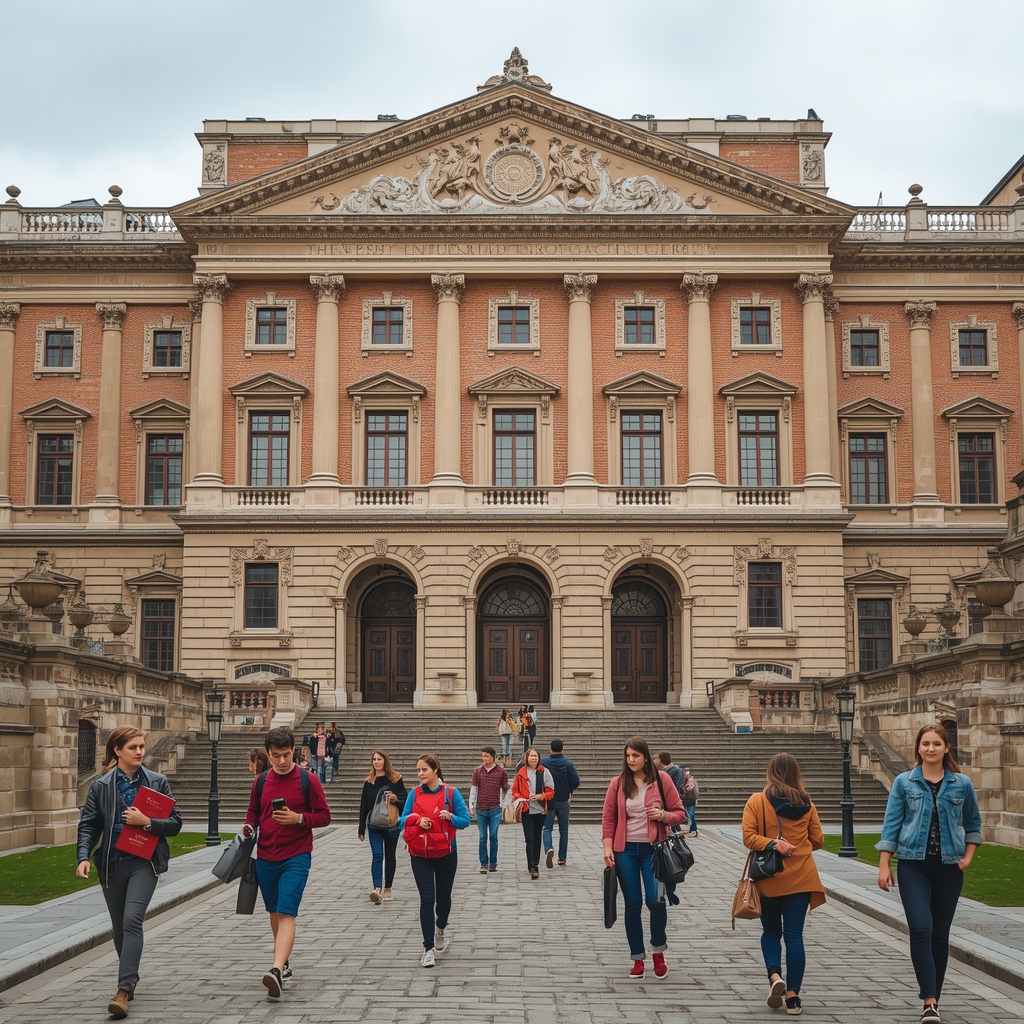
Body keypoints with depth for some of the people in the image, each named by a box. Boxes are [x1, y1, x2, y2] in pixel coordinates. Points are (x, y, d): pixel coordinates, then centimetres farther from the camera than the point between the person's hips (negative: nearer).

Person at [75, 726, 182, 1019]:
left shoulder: (157, 783, 1)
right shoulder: (101, 786, 2)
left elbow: (175, 824, 1)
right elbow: (88, 824, 1)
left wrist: (146, 822, -15)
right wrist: (84, 856, -15)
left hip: (144, 863, -2)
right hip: (111, 864, 2)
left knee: (132, 921, -18)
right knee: (119, 926, 14)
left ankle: (124, 990, -21)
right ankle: (131, 976, 37)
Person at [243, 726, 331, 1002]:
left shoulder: (308, 780, -5)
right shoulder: (261, 781, 6)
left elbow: (324, 816, -3)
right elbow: (253, 812, 18)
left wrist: (298, 818, -19)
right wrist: (249, 827, -4)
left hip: (296, 857, -5)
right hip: (265, 857, 5)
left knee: (286, 913, -16)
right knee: (275, 912, 17)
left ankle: (276, 972, -28)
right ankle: (284, 963, 34)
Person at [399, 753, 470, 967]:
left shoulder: (451, 793, -6)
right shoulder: (414, 794, 0)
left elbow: (465, 820, -4)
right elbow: (403, 820, 3)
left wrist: (450, 817, -24)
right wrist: (417, 819, -17)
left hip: (446, 853, 0)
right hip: (420, 855, 0)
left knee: (443, 896, 14)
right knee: (427, 899, -8)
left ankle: (440, 929, 45)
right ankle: (428, 948, -5)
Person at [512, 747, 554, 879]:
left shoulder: (544, 772, 1)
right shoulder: (521, 773, 1)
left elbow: (550, 791, 2)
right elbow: (515, 790, 9)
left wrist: (541, 796, -16)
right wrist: (520, 800, -10)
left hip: (540, 810, 1)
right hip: (527, 810, -1)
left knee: (537, 838, 12)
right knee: (530, 839, -11)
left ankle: (535, 865, 25)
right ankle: (532, 868, -16)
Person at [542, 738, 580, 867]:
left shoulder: (543, 762, -7)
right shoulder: (568, 764, -7)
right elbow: (576, 781, -11)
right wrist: (570, 791, 8)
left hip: (547, 800, -1)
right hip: (563, 801, 1)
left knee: (547, 828, 5)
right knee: (563, 830, 12)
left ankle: (548, 848, -23)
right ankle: (562, 859, 13)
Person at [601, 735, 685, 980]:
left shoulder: (661, 780, -2)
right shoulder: (618, 783, 1)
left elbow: (679, 813, 4)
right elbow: (608, 818, 3)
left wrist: (664, 815, -16)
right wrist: (607, 847, -7)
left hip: (654, 849, -2)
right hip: (626, 850, 2)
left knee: (654, 899, -14)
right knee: (632, 904, 5)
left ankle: (658, 950, 11)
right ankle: (637, 958, 16)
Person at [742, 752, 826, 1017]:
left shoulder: (757, 801, -5)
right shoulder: (806, 804, 1)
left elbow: (749, 837, -14)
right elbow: (817, 841, 7)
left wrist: (774, 843, -18)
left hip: (769, 878, -1)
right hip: (801, 878, 1)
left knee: (771, 931, 17)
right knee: (794, 935, 3)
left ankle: (774, 975, -6)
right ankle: (793, 997, 2)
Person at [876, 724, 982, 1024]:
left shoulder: (962, 784, 2)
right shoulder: (904, 782, -1)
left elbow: (973, 823, 16)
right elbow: (891, 825, 0)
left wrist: (968, 856, 3)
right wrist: (884, 865, -4)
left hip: (949, 868, 2)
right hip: (914, 866, -2)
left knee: (940, 933, 8)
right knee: (921, 928, -14)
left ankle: (931, 992, 24)